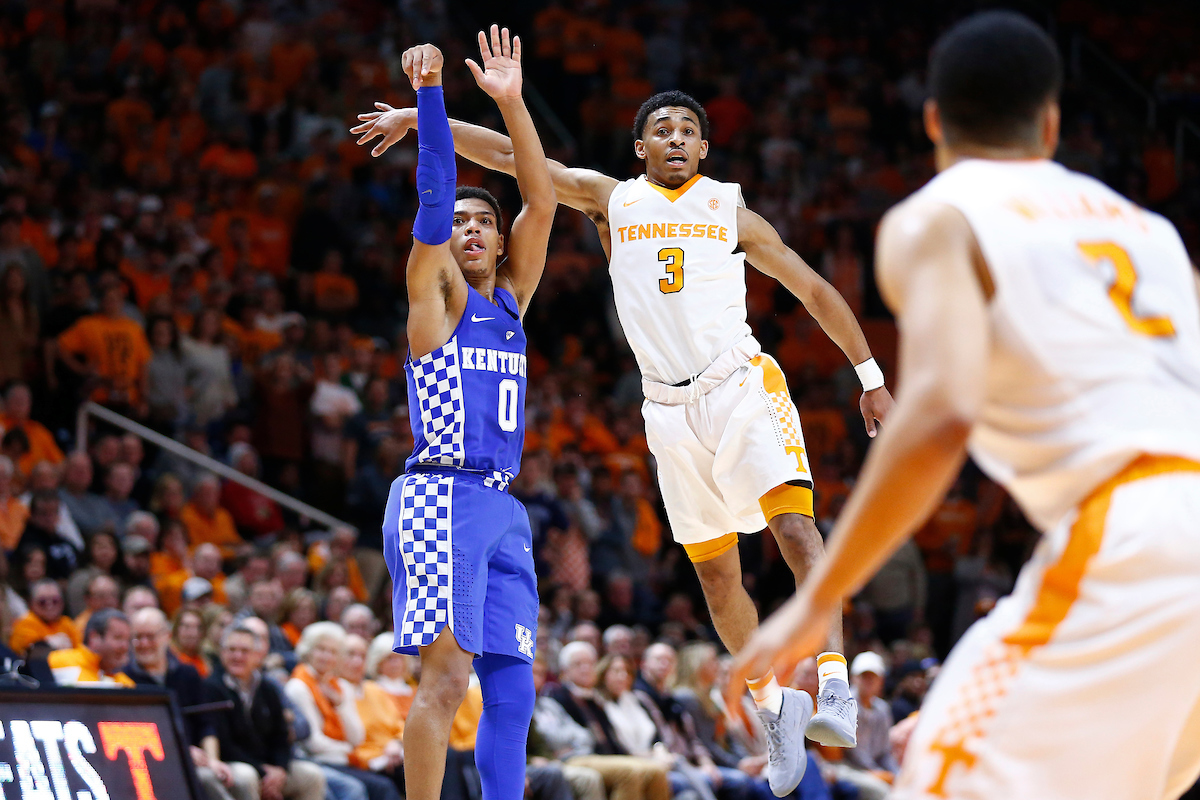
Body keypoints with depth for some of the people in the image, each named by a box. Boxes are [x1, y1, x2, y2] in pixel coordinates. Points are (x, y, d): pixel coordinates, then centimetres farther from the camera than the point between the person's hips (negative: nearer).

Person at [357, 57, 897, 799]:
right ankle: (772, 702, 23)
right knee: (715, 569, 6)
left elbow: (814, 289, 10)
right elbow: (513, 156, 6)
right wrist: (418, 118, 0)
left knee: (794, 521, -23)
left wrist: (872, 378, 10)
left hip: (741, 385, -3)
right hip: (671, 408, 3)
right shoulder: (611, 199, 9)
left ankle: (834, 689, -31)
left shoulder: (732, 212, 6)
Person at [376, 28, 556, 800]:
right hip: (441, 498, -7)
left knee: (512, 688, 4)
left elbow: (542, 199, 9)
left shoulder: (510, 300, 17)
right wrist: (429, 94, -19)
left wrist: (512, 102, 0)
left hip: (500, 507, 7)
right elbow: (435, 195, -10)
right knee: (447, 674, -14)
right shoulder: (436, 295, 3)